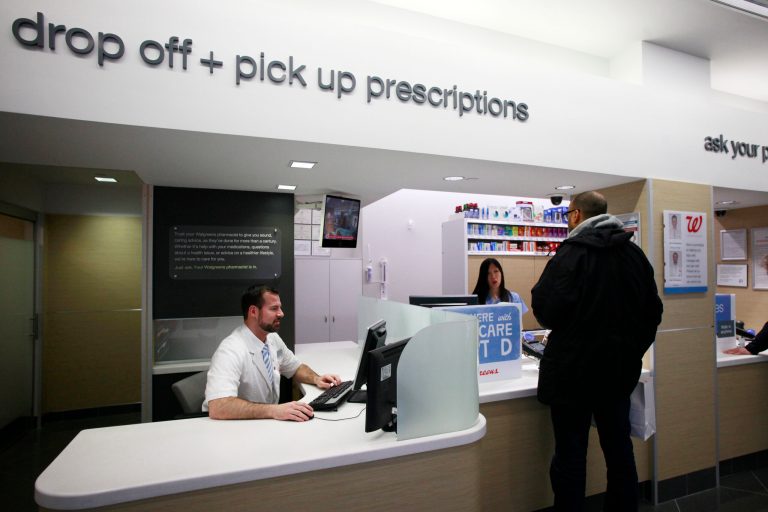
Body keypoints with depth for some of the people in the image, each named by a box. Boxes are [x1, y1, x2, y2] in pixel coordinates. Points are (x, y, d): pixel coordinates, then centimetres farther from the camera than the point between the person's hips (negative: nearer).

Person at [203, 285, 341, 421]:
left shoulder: (273, 338, -1)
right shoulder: (231, 351, -23)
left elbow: (296, 367, 14)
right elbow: (217, 408, -33)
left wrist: (316, 379, -5)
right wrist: (273, 410, -38)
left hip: (267, 422, 7)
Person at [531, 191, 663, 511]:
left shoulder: (572, 253, -15)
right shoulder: (635, 253, 5)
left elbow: (547, 311, -22)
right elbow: (653, 310, 10)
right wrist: (632, 349, 20)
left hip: (575, 369, -6)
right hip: (621, 368, 7)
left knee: (570, 455, 5)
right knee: (619, 448, 20)